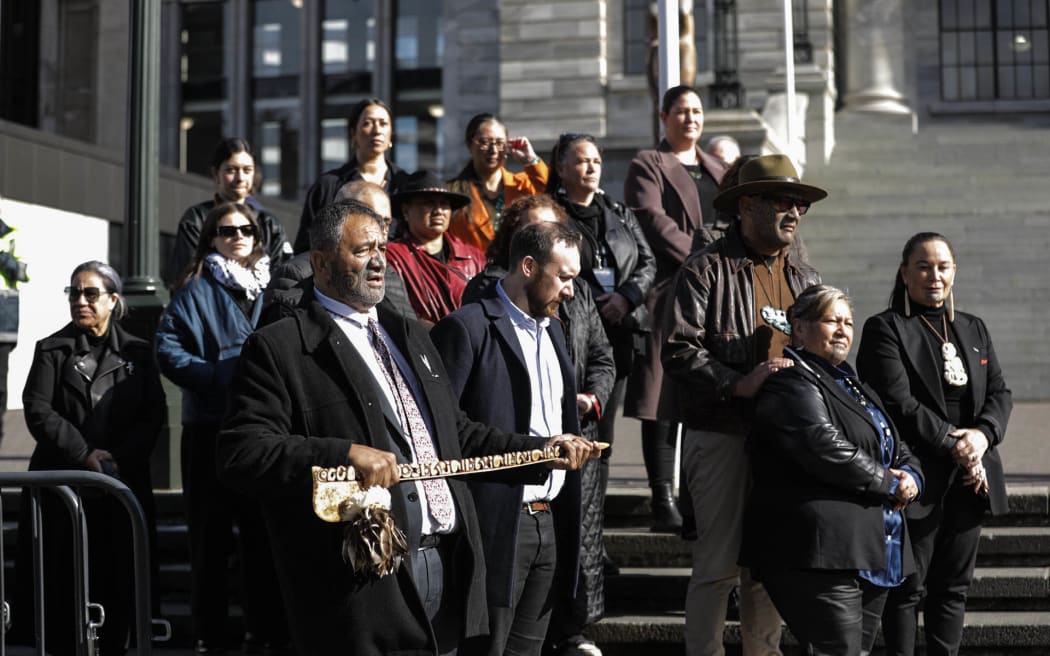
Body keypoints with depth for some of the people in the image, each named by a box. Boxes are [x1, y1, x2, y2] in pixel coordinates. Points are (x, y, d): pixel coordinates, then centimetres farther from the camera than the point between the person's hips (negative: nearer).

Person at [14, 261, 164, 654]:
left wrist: (119, 459, -12)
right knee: (63, 582, -3)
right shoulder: (51, 350, 8)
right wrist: (85, 454, -13)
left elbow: (153, 413, 2)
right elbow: (38, 411, -3)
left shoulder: (136, 352, 10)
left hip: (123, 485, 1)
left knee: (117, 580, 0)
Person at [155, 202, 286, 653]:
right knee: (211, 531, 1)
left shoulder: (272, 287, 14)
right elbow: (168, 349, -7)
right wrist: (217, 375, -17)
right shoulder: (197, 290, 3)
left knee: (263, 530, 7)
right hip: (211, 426, -3)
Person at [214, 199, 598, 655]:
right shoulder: (277, 348, -4)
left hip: (446, 563, 7)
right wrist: (345, 454, -25)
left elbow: (457, 433, 26)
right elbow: (240, 454, -15)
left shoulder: (408, 334, 21)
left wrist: (542, 451, 15)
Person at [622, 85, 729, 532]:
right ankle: (663, 499, -2)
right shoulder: (647, 166, 5)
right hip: (669, 290, -6)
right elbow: (652, 219, -9)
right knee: (664, 395, -6)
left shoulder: (718, 171, 24)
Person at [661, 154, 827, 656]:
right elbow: (679, 350, -13)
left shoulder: (804, 279, 16)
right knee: (720, 563, -3)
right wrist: (739, 383, -21)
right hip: (720, 435, -6)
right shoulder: (705, 270, -5)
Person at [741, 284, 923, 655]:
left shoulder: (850, 384, 24)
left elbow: (897, 448, 26)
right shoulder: (792, 384, -8)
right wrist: (890, 485, -9)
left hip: (870, 554, 10)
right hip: (823, 554, -10)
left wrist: (910, 476, 2)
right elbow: (827, 450, -21)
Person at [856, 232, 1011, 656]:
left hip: (970, 479, 6)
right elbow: (898, 403, -14)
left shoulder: (974, 329, 17)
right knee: (908, 586, 1)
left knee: (954, 585, 11)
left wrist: (982, 434, -10)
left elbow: (999, 393, 10)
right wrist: (952, 445, -16)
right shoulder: (885, 329, -4)